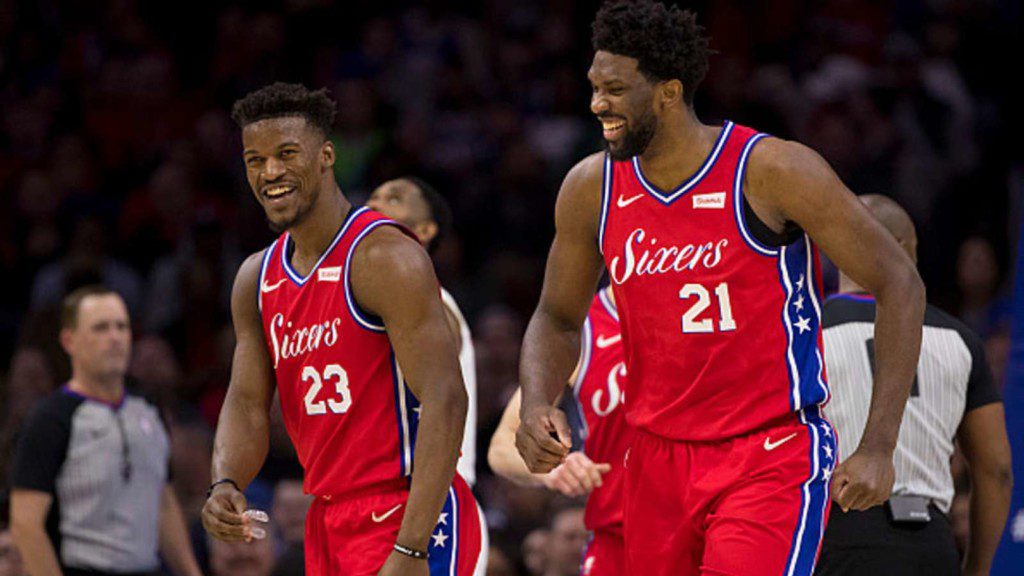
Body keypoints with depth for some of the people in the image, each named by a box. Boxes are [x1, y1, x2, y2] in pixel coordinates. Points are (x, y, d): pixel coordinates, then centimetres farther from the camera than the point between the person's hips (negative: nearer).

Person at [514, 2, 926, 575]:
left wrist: (879, 447, -13)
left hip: (774, 455, -6)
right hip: (659, 459, 6)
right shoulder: (591, 189, 2)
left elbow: (899, 284, -8)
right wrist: (536, 405, -7)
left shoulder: (775, 172, -13)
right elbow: (557, 319, 16)